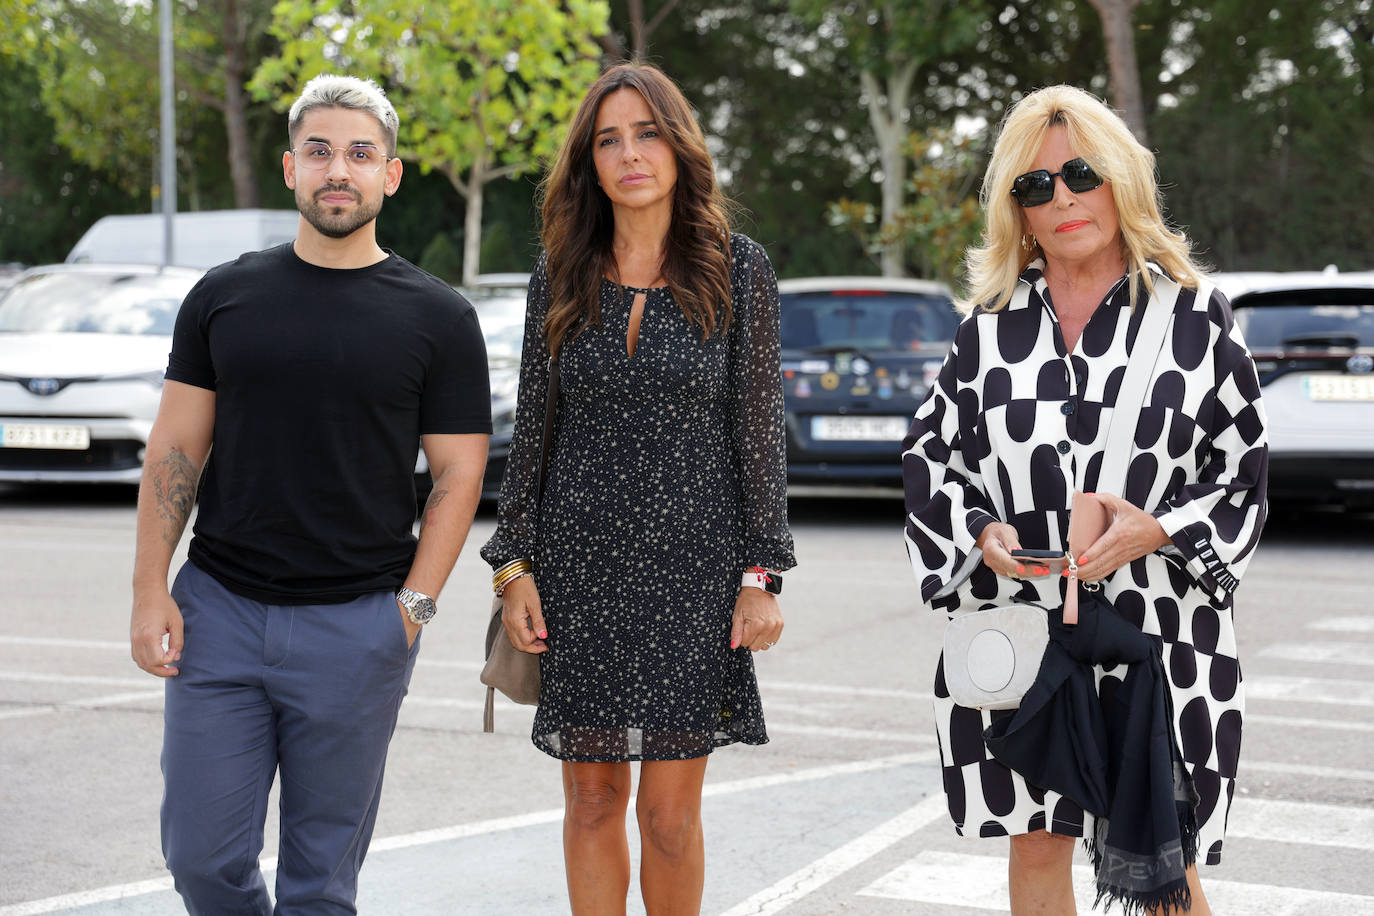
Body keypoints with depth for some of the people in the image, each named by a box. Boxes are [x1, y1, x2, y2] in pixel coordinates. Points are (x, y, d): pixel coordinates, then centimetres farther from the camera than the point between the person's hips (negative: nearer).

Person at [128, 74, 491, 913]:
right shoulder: (224, 297, 7)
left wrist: (412, 606, -8)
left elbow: (459, 474, 1)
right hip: (219, 609, 2)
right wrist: (151, 590, 0)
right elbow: (175, 450, 7)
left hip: (356, 626, -2)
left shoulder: (438, 318, 1)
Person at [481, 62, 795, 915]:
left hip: (691, 561, -2)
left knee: (670, 811, -1)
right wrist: (514, 564, 4)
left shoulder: (739, 269, 0)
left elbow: (759, 428, 1)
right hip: (580, 563, 2)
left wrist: (762, 573, -4)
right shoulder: (561, 275, 6)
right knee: (592, 798, 7)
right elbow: (531, 428, 10)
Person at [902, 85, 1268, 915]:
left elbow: (1245, 471, 3)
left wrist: (1159, 531, -15)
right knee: (1036, 846, 11)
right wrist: (980, 533, -8)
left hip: (1159, 630, -2)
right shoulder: (992, 324, 7)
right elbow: (929, 452, 11)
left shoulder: (1196, 316, 1)